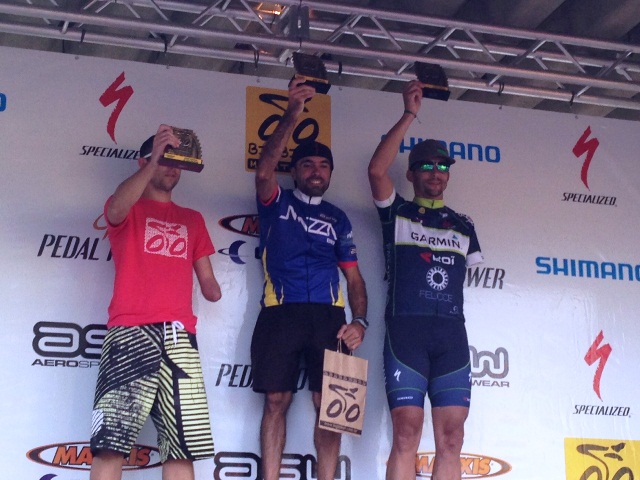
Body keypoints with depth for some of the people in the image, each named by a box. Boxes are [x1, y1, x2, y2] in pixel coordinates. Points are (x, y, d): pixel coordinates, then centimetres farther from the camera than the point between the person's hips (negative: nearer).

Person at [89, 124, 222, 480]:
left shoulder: (193, 219, 25)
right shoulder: (127, 210, 14)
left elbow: (207, 280, 23)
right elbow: (115, 211, -12)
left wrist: (213, 289, -1)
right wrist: (154, 160, -19)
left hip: (179, 336, 4)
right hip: (130, 331, -3)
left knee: (182, 444, -1)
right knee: (111, 442, -12)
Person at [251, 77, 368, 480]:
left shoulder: (338, 219, 19)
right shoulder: (277, 203, 13)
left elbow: (354, 276, 15)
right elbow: (264, 171, -10)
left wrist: (360, 321, -3)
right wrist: (293, 116, -20)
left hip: (328, 316, 2)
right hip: (280, 312, -2)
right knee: (276, 401, -4)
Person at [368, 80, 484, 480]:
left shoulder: (463, 226, 23)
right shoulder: (397, 213, 12)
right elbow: (376, 169, -4)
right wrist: (410, 114, -2)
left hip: (452, 332, 4)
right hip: (406, 327, -3)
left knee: (451, 438, -2)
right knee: (407, 434, -10)